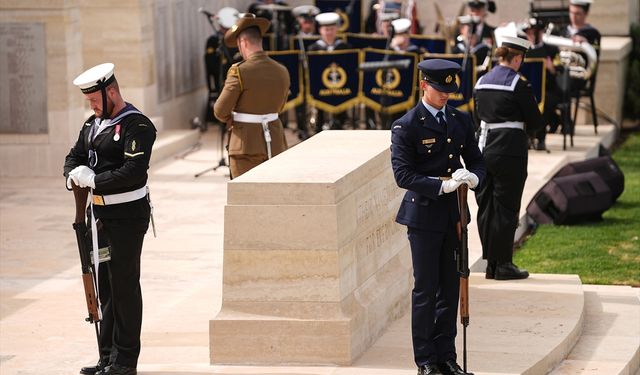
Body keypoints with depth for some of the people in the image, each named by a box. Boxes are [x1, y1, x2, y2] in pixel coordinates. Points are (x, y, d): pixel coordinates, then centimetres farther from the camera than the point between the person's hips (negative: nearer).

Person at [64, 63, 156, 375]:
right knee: (105, 285, 12)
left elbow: (133, 171, -24)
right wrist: (75, 174, -9)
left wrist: (93, 180, -21)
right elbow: (74, 157, 14)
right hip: (100, 214, 8)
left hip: (127, 216, -8)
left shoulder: (137, 126, -14)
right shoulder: (93, 124, 13)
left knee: (125, 285, -2)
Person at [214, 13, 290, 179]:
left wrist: (230, 120, 11)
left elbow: (220, 111, -11)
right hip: (274, 142, 6)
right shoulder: (281, 71, 3)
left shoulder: (239, 71, -17)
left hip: (246, 145, -5)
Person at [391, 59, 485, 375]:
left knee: (451, 287, 10)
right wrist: (442, 185, -24)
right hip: (424, 215, -5)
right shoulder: (406, 127, -9)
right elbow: (403, 174, -14)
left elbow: (476, 161, 12)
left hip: (454, 215, 5)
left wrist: (473, 177, -11)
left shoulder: (461, 121, 9)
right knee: (425, 289, 0)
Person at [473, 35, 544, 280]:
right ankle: (503, 265, 3)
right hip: (510, 152, -6)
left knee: (486, 207, 10)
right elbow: (536, 122, -7)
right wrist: (525, 126, 15)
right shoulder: (519, 85, -11)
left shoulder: (481, 83, 8)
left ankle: (491, 264, 16)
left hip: (483, 150, 6)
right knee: (506, 208, 0)